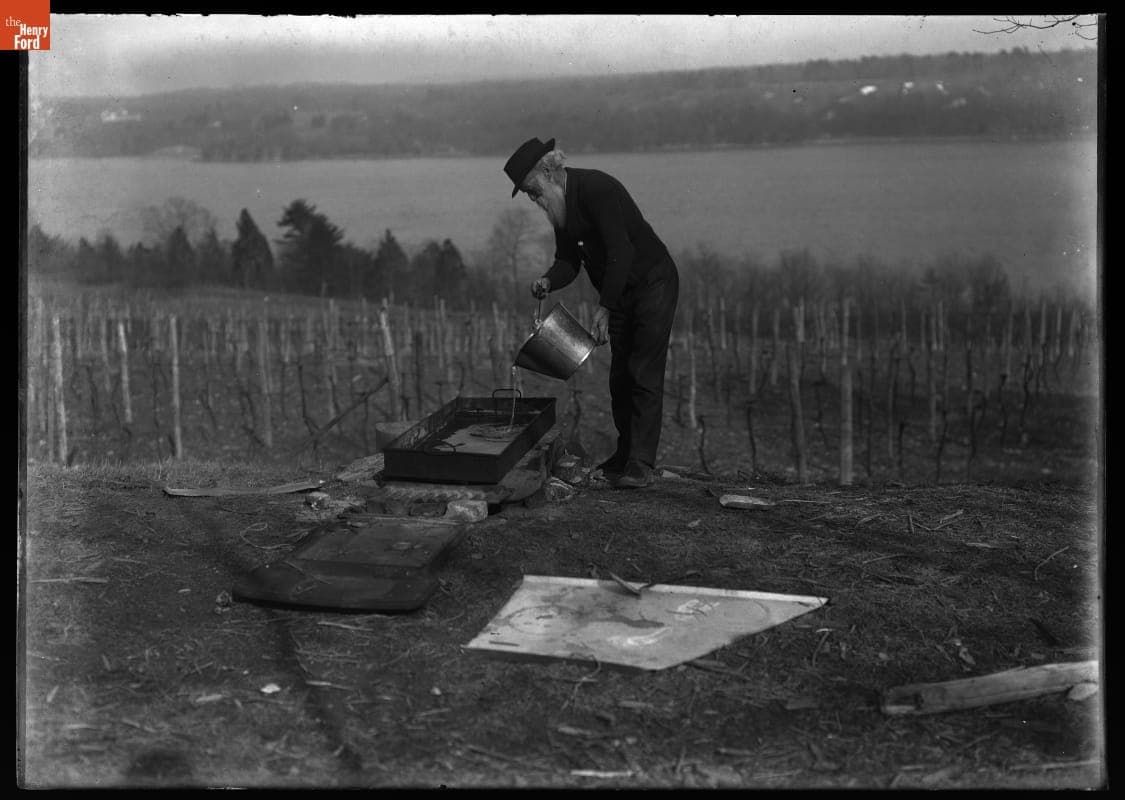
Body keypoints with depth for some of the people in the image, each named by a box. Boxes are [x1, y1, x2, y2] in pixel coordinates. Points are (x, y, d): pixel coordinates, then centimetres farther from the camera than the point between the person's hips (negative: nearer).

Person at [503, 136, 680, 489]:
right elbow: (568, 260, 7)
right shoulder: (559, 206, 3)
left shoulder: (597, 189, -25)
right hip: (620, 291, 9)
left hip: (653, 283, -9)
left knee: (644, 374, -11)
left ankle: (641, 465, -11)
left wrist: (604, 307, -29)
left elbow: (621, 252, -30)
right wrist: (549, 281, -15)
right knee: (620, 376, 10)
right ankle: (626, 454, 20)